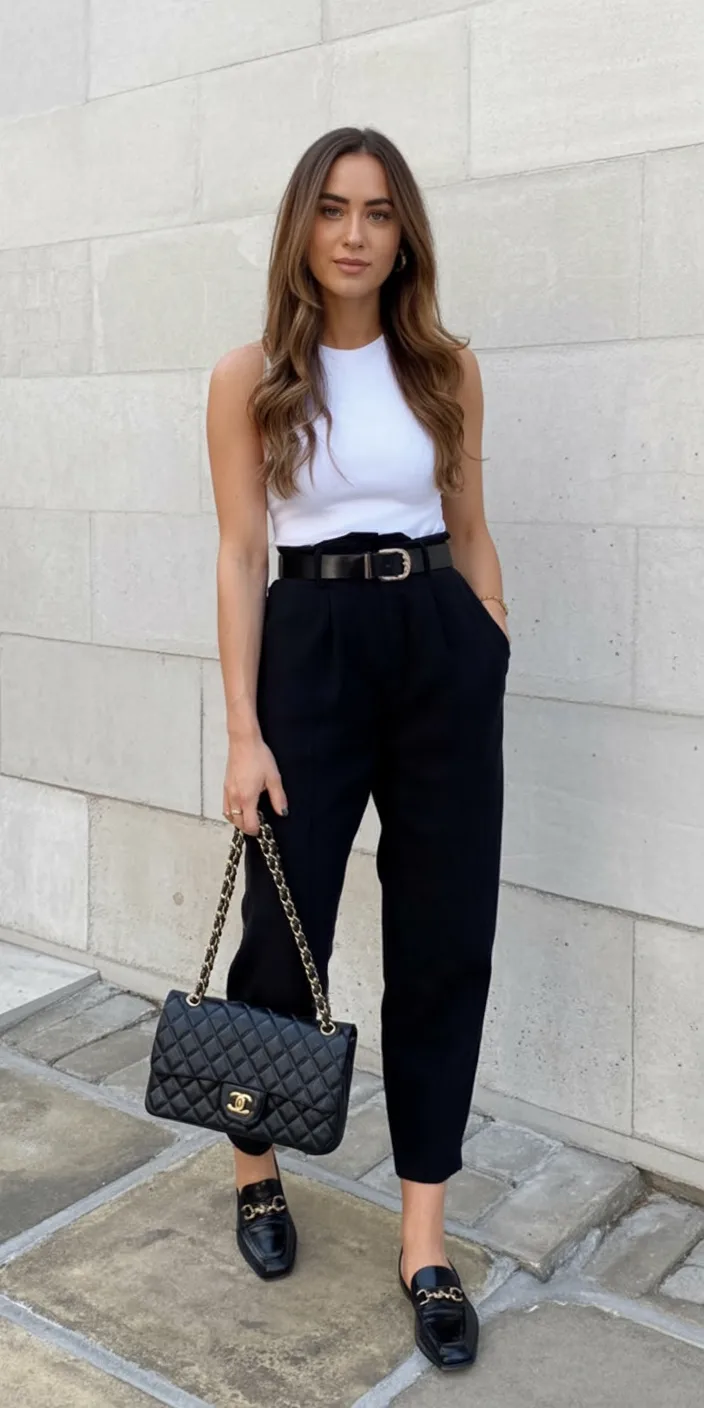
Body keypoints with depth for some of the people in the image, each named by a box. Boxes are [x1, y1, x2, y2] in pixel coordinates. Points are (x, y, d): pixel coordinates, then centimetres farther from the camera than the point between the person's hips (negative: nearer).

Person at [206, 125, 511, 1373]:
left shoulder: (447, 369, 8)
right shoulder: (249, 377, 1)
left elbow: (470, 531, 12)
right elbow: (241, 554, -2)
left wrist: (498, 662, 8)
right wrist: (243, 732, -7)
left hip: (442, 646, 3)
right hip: (311, 645, -2)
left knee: (445, 941, 3)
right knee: (286, 932, 5)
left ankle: (424, 1240, 17)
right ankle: (255, 1164, 35)